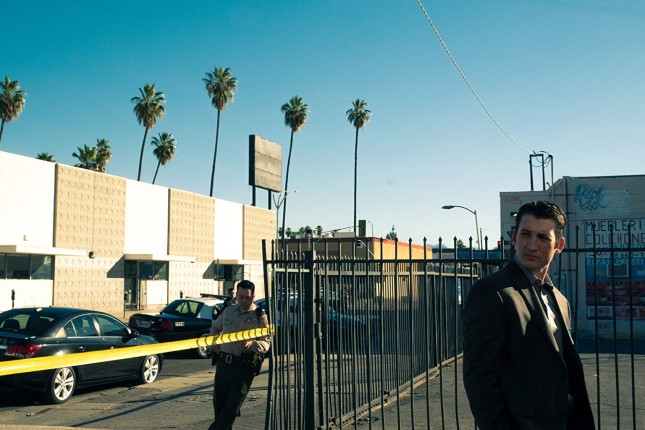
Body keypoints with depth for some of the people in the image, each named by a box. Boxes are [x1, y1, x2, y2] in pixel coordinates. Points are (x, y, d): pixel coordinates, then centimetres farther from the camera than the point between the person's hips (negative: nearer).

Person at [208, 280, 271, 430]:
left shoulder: (260, 316, -3)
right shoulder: (229, 311, 12)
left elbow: (266, 343, -8)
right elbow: (215, 328, 29)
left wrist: (250, 344, -26)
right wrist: (215, 342, 10)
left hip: (243, 368, -5)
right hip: (223, 364, 5)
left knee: (232, 408, -7)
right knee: (218, 405, 10)